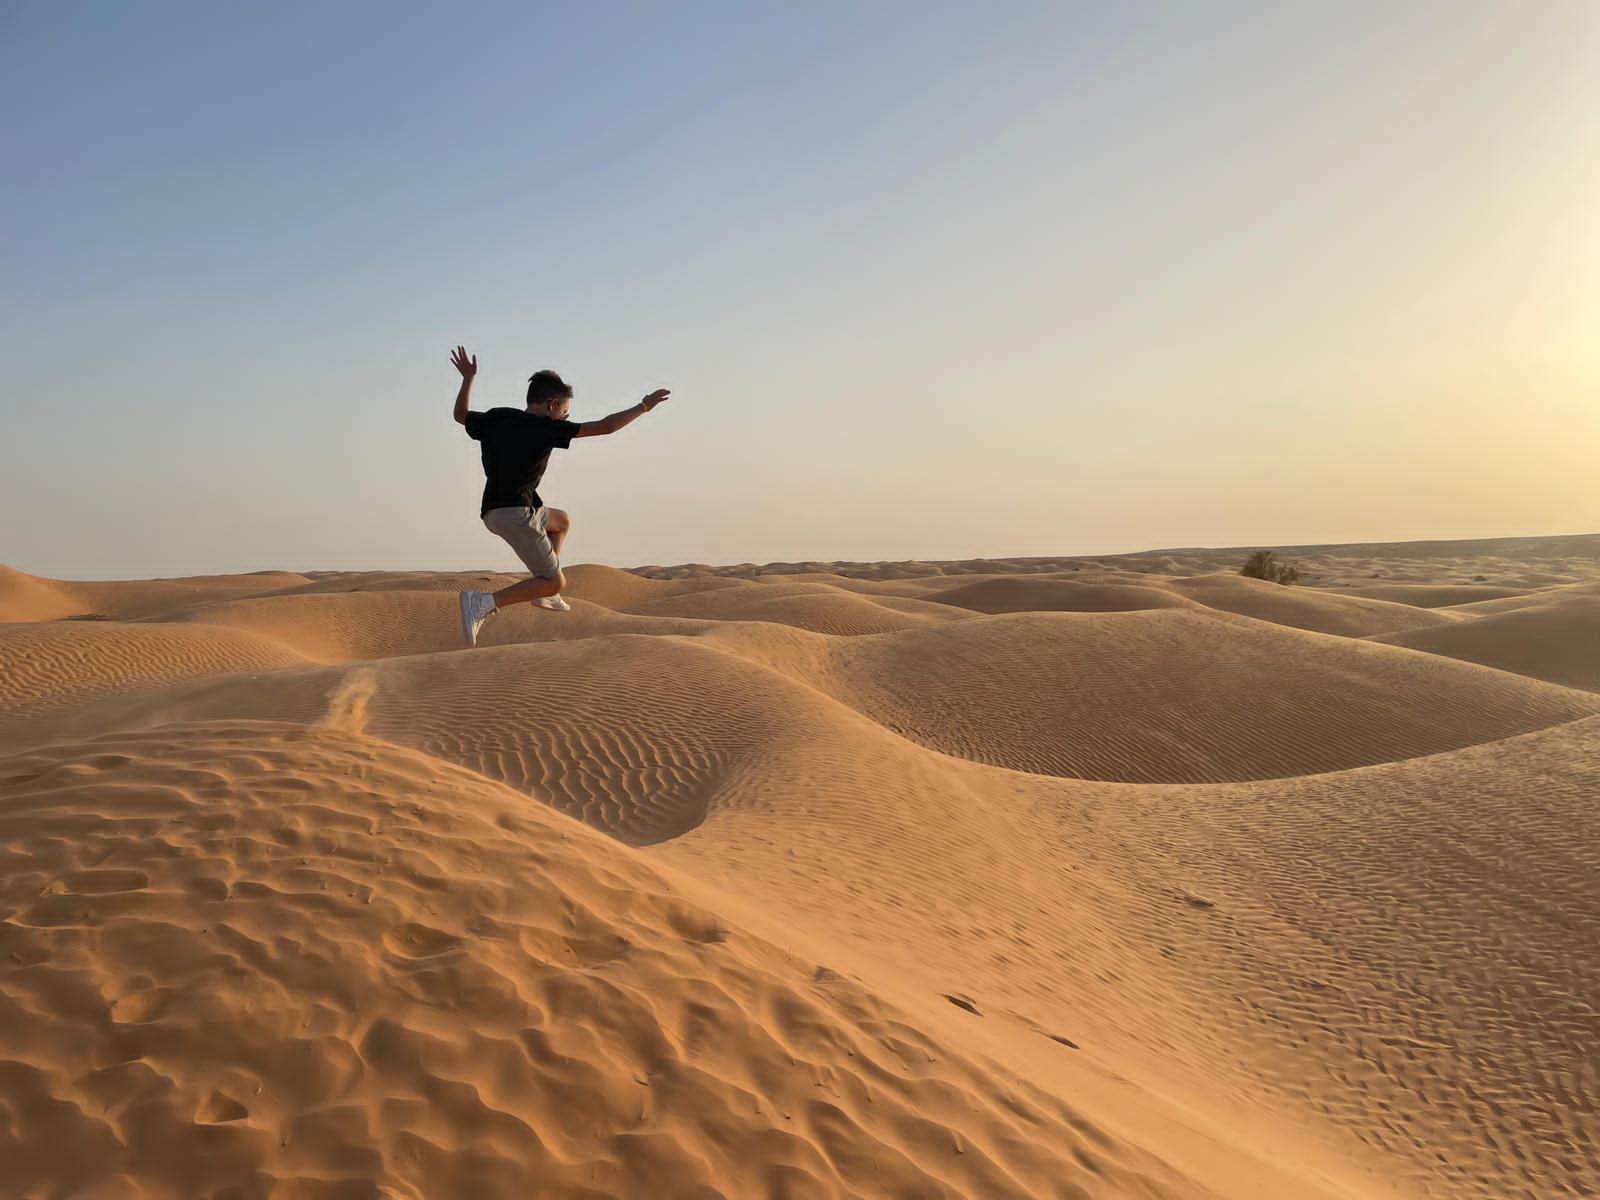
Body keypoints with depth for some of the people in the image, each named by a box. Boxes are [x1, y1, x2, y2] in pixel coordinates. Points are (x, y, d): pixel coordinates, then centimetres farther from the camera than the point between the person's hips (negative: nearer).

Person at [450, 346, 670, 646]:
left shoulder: (495, 418, 12)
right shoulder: (547, 428, -6)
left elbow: (460, 415, 33)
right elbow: (606, 426, -7)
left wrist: (468, 378, 38)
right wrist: (643, 406, 4)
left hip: (492, 512, 9)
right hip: (516, 512, -9)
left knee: (562, 521, 31)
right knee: (556, 583, -3)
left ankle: (543, 591, 21)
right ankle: (483, 602, -18)